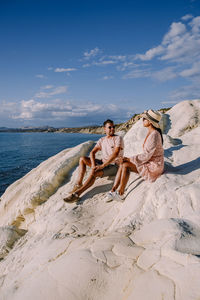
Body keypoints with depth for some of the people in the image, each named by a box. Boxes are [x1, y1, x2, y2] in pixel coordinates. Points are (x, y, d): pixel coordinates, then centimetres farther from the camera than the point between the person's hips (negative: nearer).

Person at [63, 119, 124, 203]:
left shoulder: (118, 138, -10)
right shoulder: (102, 140, 10)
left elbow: (115, 154, -24)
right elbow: (92, 152, 1)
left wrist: (102, 165, -29)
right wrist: (93, 164, -18)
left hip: (114, 166, -7)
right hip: (103, 163, 7)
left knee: (94, 173, -33)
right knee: (82, 159, -4)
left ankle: (76, 194, -31)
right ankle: (78, 184, -9)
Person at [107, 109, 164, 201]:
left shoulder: (154, 135, -22)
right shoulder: (150, 133, 8)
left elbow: (146, 155, -23)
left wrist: (129, 159, -16)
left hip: (153, 167, -9)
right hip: (149, 163, 9)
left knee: (126, 165, -18)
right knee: (122, 164, -6)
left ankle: (120, 194, -5)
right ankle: (113, 191, -5)